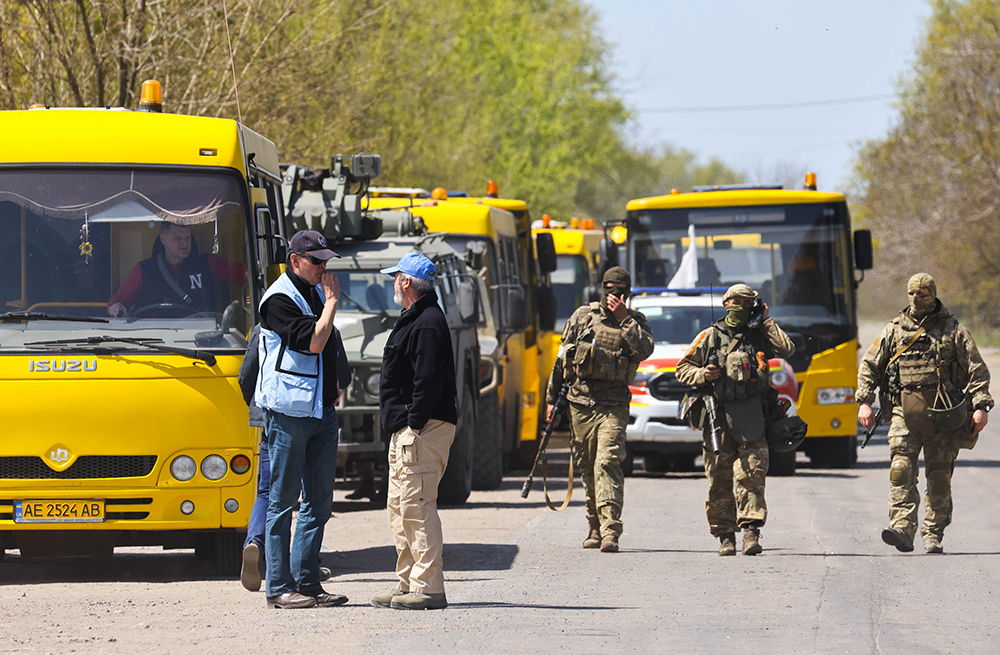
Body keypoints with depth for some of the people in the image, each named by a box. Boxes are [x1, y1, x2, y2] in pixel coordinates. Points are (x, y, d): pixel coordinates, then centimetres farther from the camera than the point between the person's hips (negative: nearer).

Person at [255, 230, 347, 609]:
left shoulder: (316, 292, 16)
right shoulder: (279, 299, -10)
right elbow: (313, 342, -21)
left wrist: (333, 386, 15)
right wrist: (332, 303, -11)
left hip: (321, 408, 8)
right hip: (288, 410, -8)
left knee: (319, 500, 7)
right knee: (283, 500, -4)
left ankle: (307, 582, 12)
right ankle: (279, 588, -2)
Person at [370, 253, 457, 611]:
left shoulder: (428, 324, -15)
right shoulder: (415, 320, 19)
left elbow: (430, 382, -22)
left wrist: (415, 426, -22)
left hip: (422, 430, -11)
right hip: (406, 432, 11)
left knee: (417, 507, -12)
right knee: (399, 507, 15)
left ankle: (429, 588, -13)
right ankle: (408, 584, 20)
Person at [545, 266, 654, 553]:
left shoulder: (634, 322, 6)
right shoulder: (583, 316, 10)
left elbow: (645, 349, -15)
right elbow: (561, 358, 14)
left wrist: (623, 318, -16)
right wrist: (552, 398, 13)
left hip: (613, 404, -3)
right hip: (580, 400, 3)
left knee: (608, 463, -16)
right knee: (587, 466, 8)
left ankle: (610, 531, -23)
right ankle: (596, 528, 19)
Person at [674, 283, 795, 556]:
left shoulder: (759, 336, 15)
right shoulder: (710, 336, 12)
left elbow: (786, 349, -1)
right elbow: (683, 369, 14)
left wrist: (765, 321, 5)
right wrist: (702, 375, -7)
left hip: (751, 417, 0)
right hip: (718, 416, 0)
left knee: (751, 474, -13)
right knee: (719, 480, 0)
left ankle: (751, 530, -16)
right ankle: (725, 536, 8)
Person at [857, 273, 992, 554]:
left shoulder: (953, 330, 7)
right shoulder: (894, 330, 12)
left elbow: (977, 369, 5)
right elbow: (869, 366, 16)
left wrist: (981, 406, -6)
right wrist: (864, 402, 4)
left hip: (942, 414, -1)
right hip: (905, 413, 1)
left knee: (939, 476, 2)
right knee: (902, 471, -14)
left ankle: (933, 536, 11)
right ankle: (903, 529, -22)